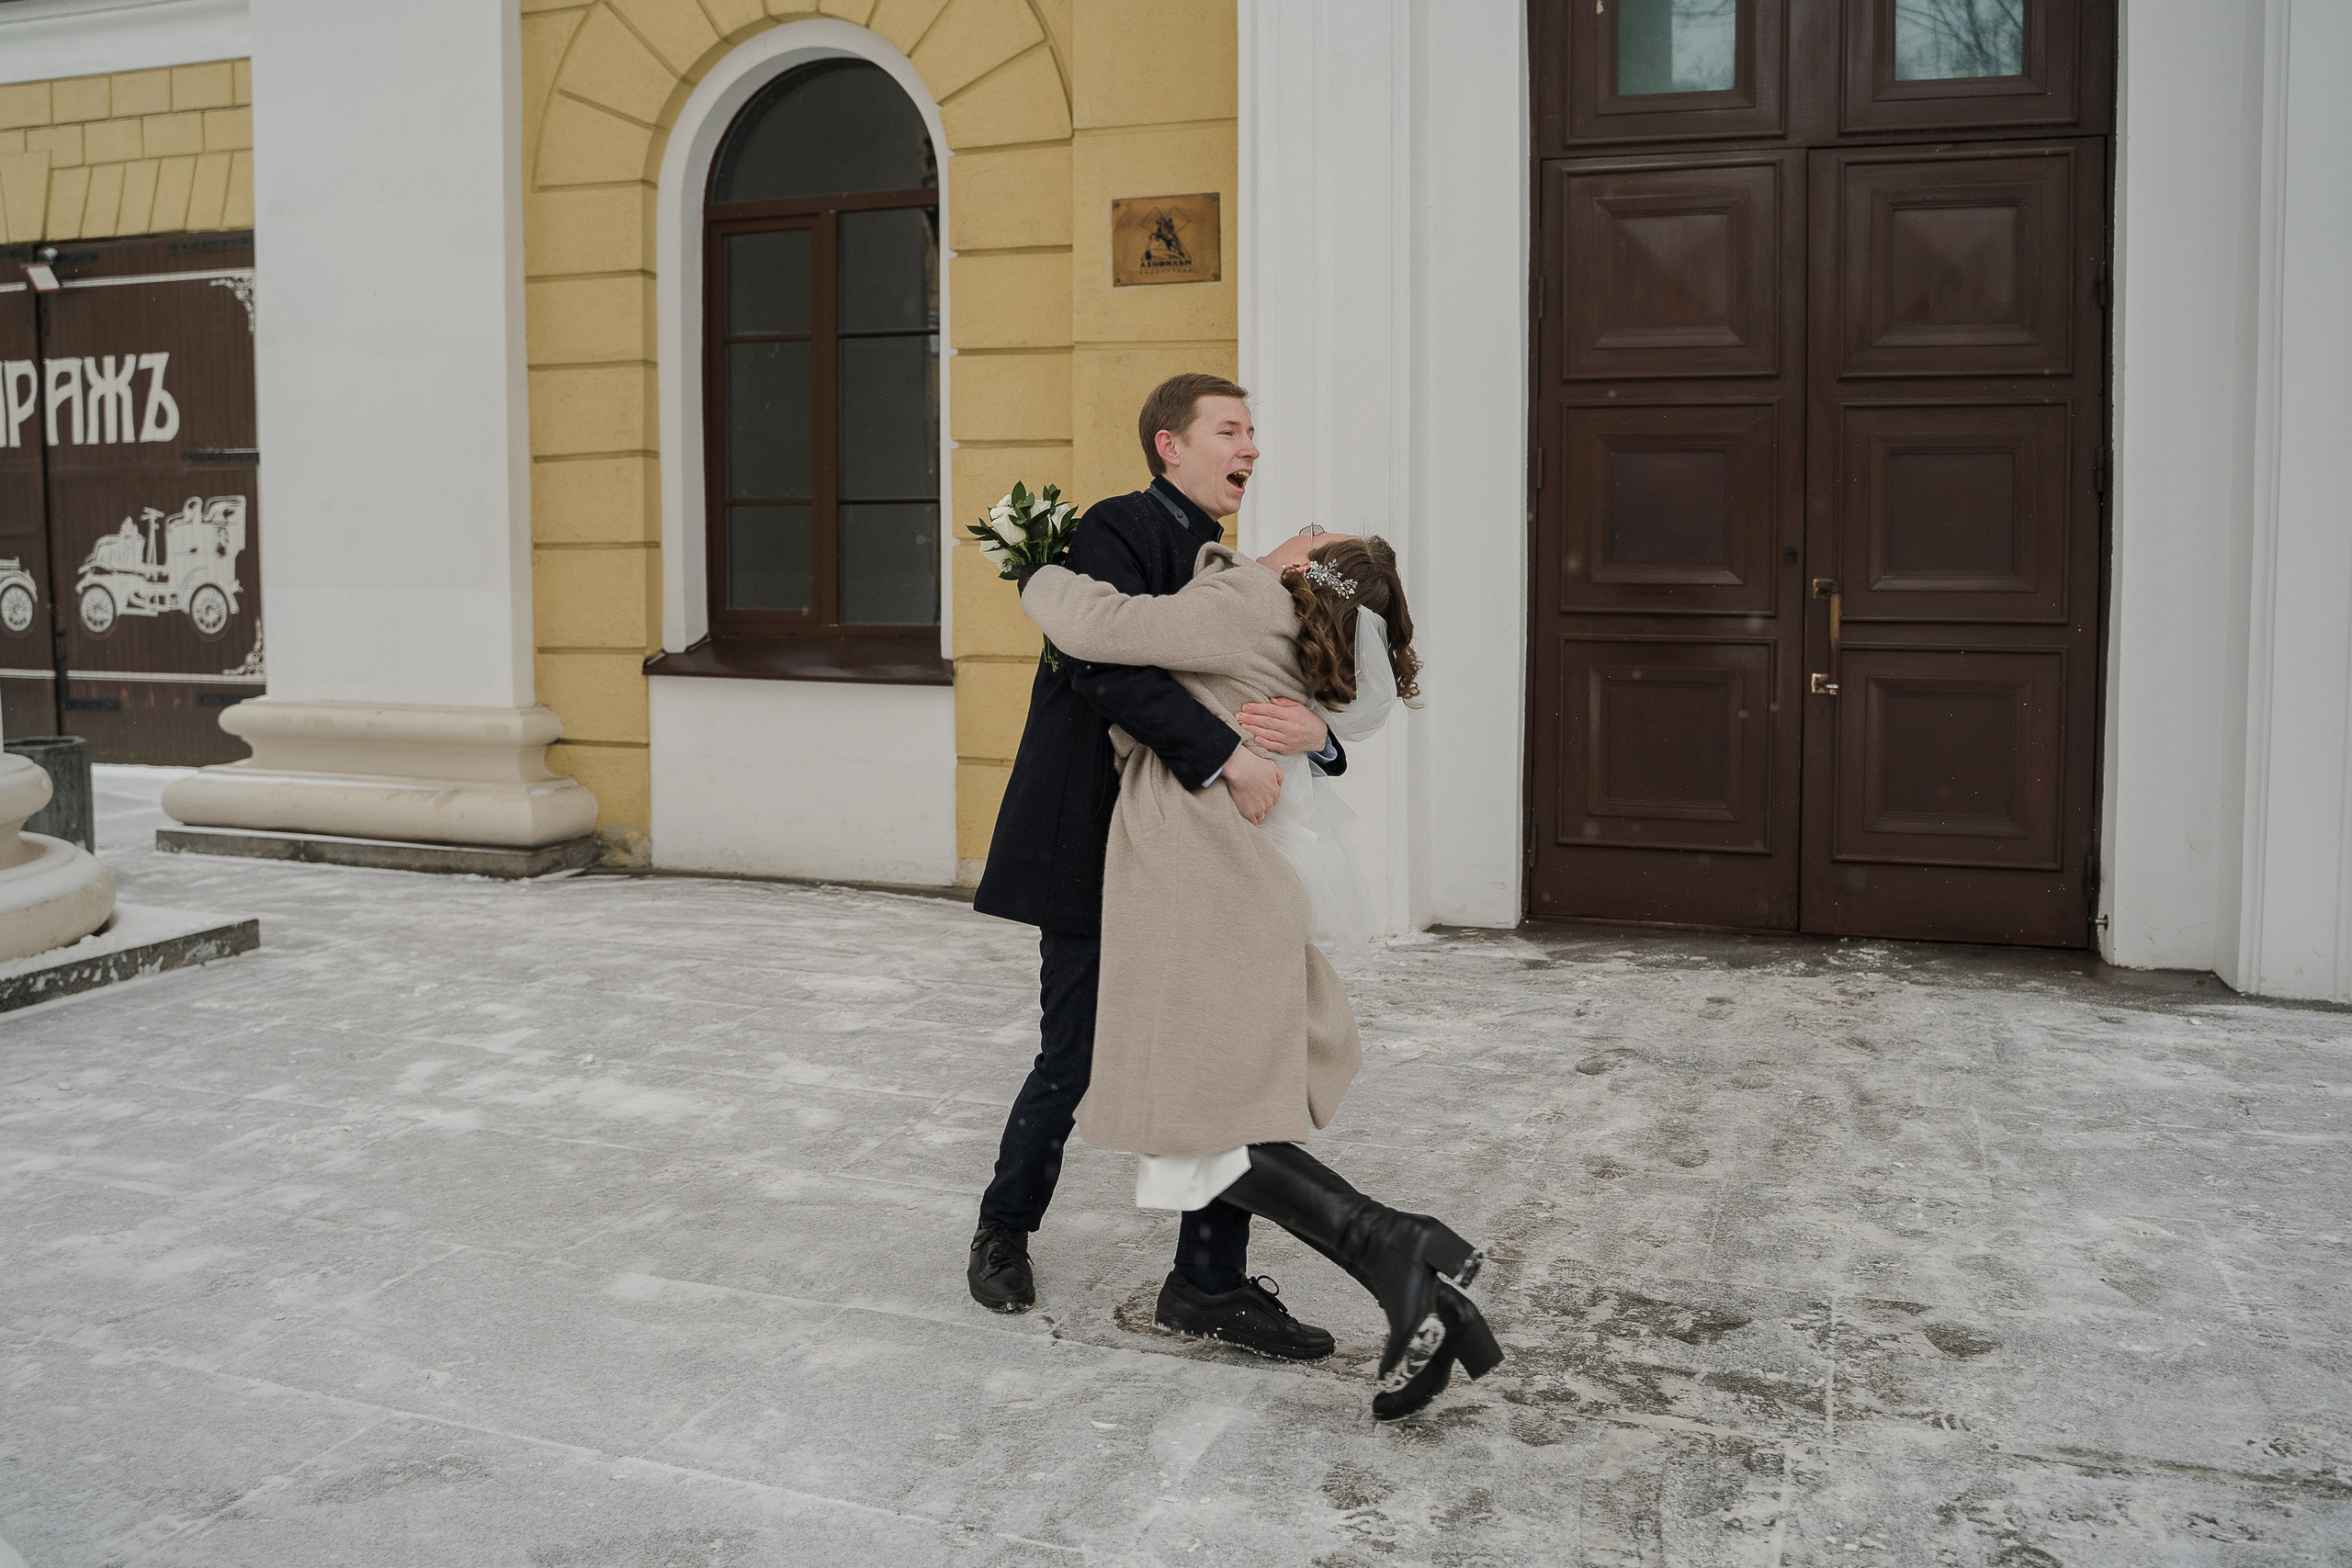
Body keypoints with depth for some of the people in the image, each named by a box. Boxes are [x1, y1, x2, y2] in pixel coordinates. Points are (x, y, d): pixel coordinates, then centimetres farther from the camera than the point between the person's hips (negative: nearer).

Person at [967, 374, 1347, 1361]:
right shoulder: (1117, 530, -10)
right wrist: (1226, 756, -32)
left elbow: (1276, 707, 10)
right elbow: (1108, 661, -28)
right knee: (1072, 1065, 4)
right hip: (1095, 860, -7)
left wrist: (1311, 737, -14)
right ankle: (1005, 1231, 31)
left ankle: (1210, 1281, 14)